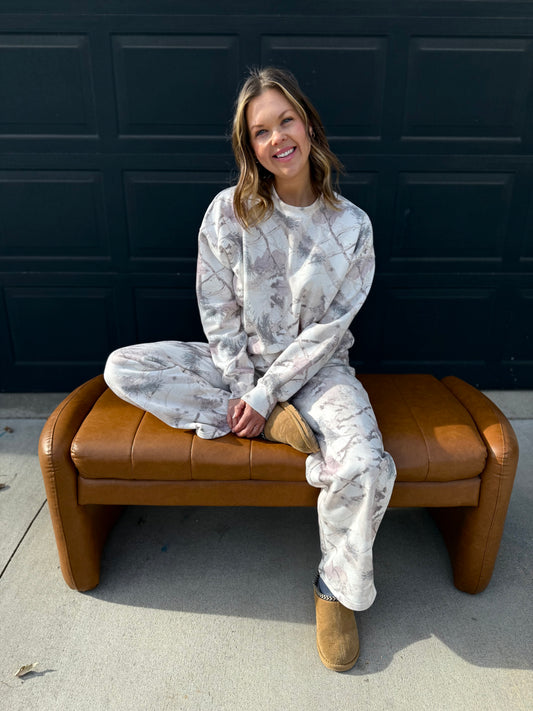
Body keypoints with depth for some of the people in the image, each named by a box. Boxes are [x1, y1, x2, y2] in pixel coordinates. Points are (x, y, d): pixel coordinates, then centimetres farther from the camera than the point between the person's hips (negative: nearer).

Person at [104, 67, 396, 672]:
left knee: (367, 467, -30)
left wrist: (264, 396, -16)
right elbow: (218, 313, -3)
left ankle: (338, 587, 3)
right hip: (241, 363, 2)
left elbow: (328, 330, -11)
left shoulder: (351, 226, -8)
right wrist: (243, 388, -12)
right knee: (123, 367, -15)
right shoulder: (229, 212, -6)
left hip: (315, 368, -1)